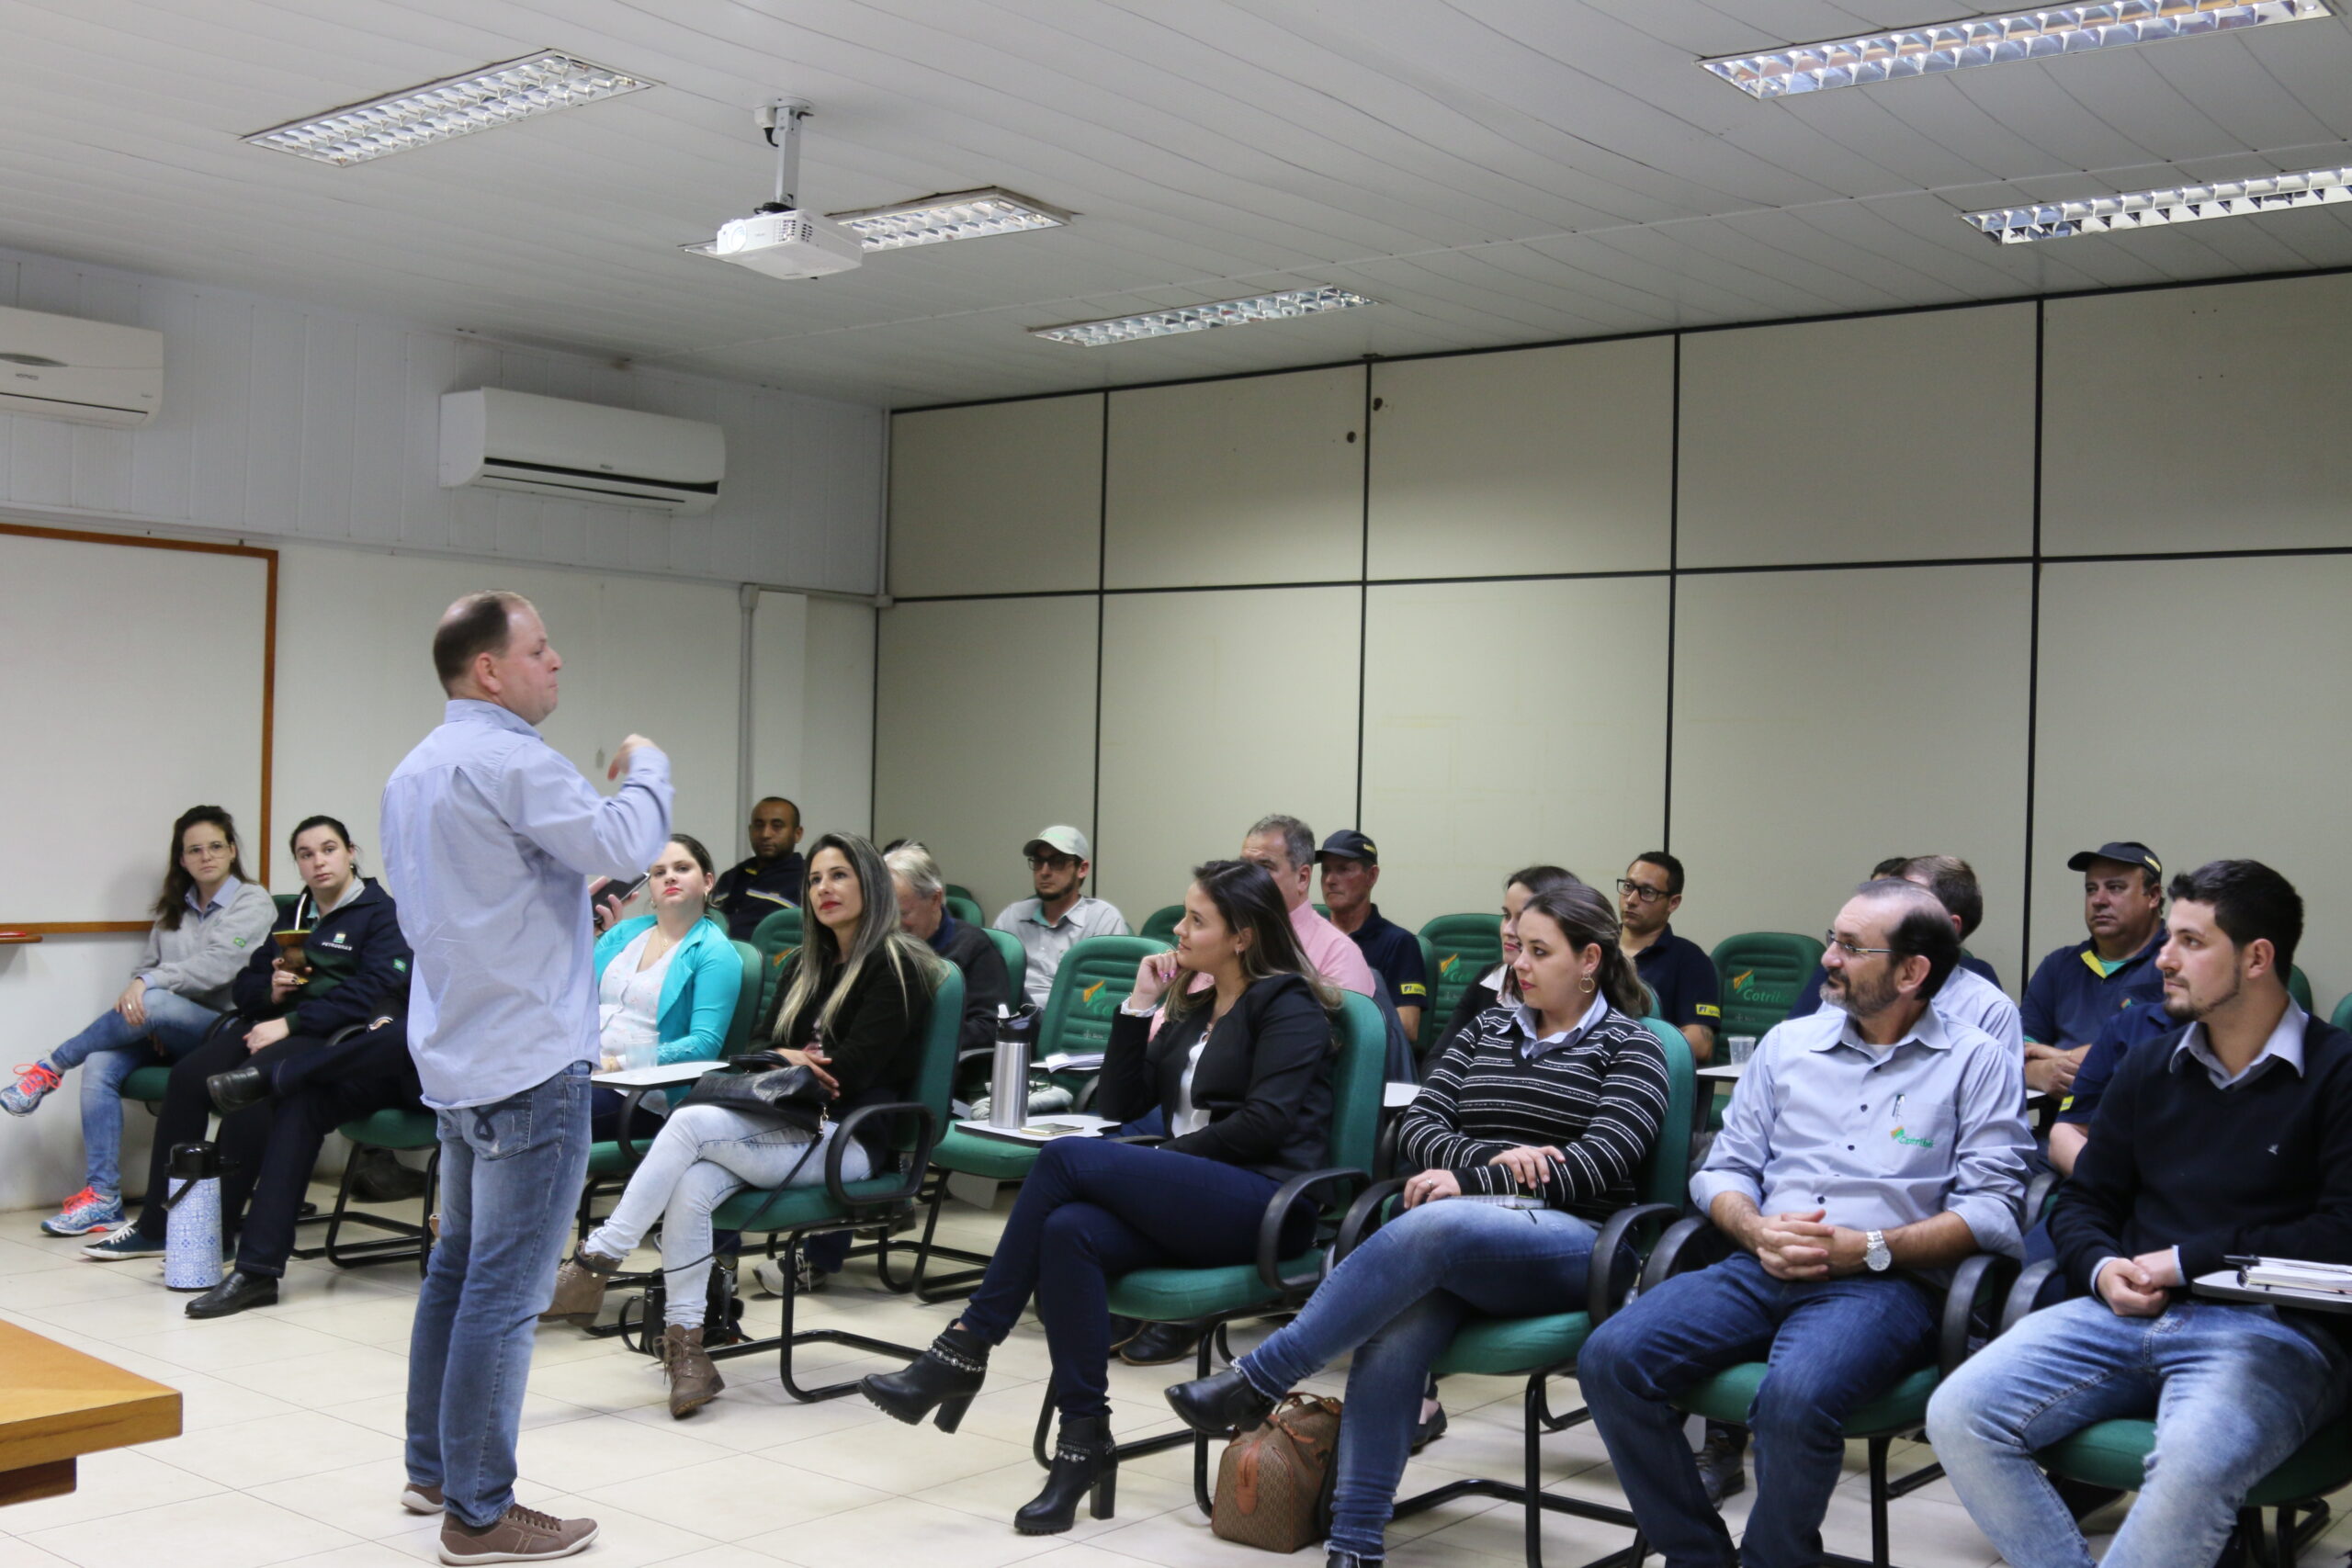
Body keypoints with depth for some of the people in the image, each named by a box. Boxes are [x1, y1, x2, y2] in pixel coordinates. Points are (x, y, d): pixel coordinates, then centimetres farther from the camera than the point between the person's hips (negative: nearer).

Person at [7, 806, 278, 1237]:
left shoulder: (253, 902, 0)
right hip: (168, 1036, 6)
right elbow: (145, 969, 13)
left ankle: (53, 1068, -12)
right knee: (100, 1064, -23)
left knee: (153, 1001, -34)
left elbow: (218, 965, -15)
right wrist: (147, 1023, -7)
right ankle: (102, 1198, -21)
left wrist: (149, 984, -22)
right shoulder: (173, 909, 19)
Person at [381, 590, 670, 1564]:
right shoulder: (510, 761, -16)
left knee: (459, 1266, 19)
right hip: (530, 1061, -10)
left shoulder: (413, 773, 16)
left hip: (455, 1059, 10)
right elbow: (622, 846, -24)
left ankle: (434, 1471, 29)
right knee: (505, 1290, -5)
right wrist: (646, 772, -5)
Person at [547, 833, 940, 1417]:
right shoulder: (804, 967, 24)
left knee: (691, 1122, -27)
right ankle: (685, 1347, -26)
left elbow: (854, 1068, -11)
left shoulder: (895, 966, -1)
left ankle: (594, 1265, -23)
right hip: (786, 1128, 6)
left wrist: (791, 1061, 2)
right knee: (691, 1186, -27)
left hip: (847, 1141, -6)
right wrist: (790, 1059, 0)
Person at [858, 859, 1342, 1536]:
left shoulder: (1288, 1005, 0)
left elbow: (1266, 1122, -13)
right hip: (1189, 1204, 7)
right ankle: (1085, 1443, -25)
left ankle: (966, 1349, -17)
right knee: (1068, 1231, -27)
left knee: (1067, 1158, -24)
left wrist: (1168, 1156, -9)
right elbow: (1119, 1103, 17)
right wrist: (1141, 1006, 9)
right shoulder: (1192, 1006, 23)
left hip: (1265, 1202, -7)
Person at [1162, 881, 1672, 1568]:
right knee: (1395, 1334, -32)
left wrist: (1467, 1183, -13)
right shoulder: (1489, 1029, 22)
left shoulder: (1630, 1048, 8)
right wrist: (1490, 1159, -9)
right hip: (1456, 1251, 4)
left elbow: (1595, 1165, -6)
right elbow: (1417, 1126, 12)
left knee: (1431, 1226, -37)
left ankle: (1256, 1383, -31)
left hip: (1569, 1241, -4)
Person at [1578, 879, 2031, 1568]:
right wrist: (1759, 1233, -5)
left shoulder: (1977, 1062, 7)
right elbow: (1723, 1169, 17)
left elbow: (1992, 1209, -2)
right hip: (1760, 1270, 5)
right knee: (1609, 1358, -21)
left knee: (1794, 1398, -37)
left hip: (1885, 1284, -4)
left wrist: (1868, 1247, -13)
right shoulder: (1788, 1044, 20)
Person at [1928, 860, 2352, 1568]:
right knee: (1958, 1415, -19)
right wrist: (2102, 1269, -3)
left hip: (2269, 1326, -5)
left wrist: (2188, 1261, -10)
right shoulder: (2148, 1070, 17)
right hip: (2128, 1313, 5)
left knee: (2194, 1463, -38)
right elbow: (2083, 1203, 20)